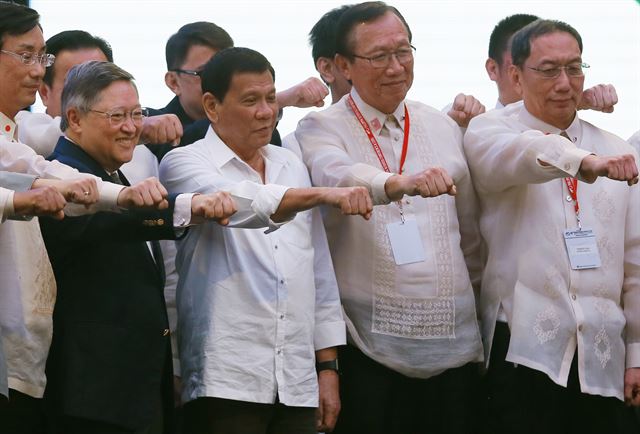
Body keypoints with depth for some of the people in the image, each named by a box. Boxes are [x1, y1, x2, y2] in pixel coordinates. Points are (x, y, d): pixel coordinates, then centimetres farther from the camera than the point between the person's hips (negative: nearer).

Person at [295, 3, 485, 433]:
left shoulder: (444, 127, 14)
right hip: (370, 349, -4)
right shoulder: (322, 129, 0)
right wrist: (401, 183, -43)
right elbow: (336, 176, -24)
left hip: (454, 348, 4)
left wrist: (481, 317, 19)